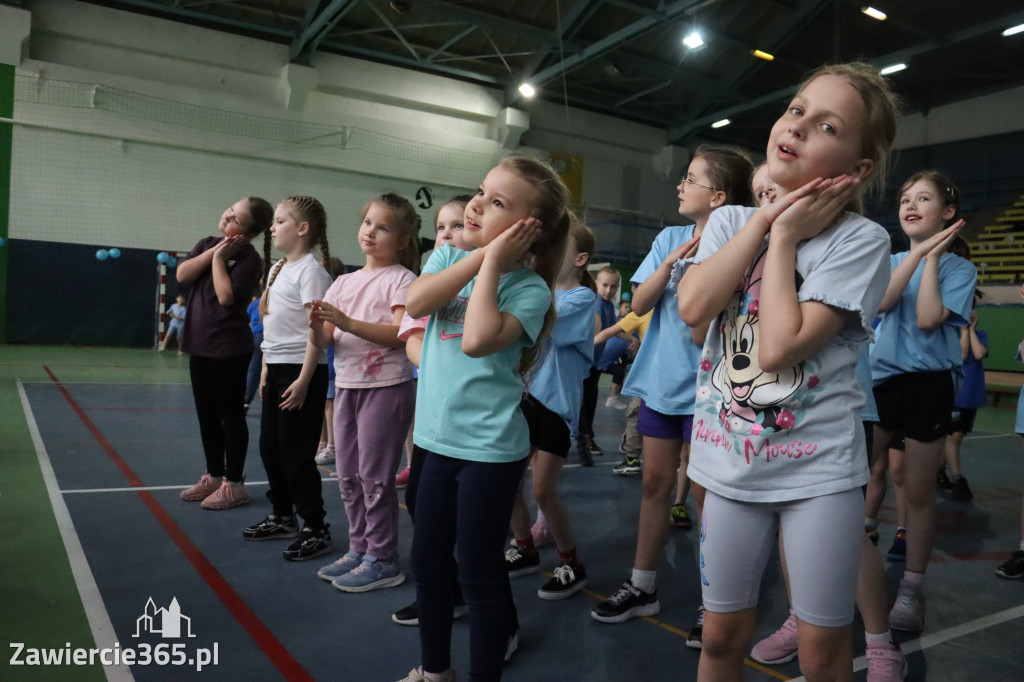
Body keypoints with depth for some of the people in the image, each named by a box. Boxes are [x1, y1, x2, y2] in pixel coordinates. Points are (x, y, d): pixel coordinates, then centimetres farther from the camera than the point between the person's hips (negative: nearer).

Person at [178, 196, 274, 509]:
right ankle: (213, 476, 27)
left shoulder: (249, 259, -12)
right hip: (200, 343, 7)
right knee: (206, 414, 14)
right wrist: (212, 251, -9)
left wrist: (220, 258, -14)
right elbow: (182, 274, -2)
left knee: (230, 415, 1)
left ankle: (234, 484, 11)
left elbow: (226, 297, -21)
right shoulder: (207, 243, 9)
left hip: (229, 348, -7)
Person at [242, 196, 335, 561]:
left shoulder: (310, 271, -14)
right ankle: (282, 517, 31)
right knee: (270, 448, 15)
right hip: (275, 369, 9)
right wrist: (266, 368, 16)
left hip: (301, 370, -9)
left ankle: (315, 529, 10)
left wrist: (303, 380, -22)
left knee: (296, 453, -3)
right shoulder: (277, 269, 14)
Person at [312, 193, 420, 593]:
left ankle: (382, 560, 12)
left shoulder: (401, 279, -6)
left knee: (373, 476, -2)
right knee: (348, 475, 13)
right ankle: (359, 548, 28)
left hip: (386, 387, -7)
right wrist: (317, 323, -15)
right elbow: (323, 342, 8)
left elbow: (402, 334, -20)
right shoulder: (345, 282, 12)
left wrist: (348, 322, -24)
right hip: (347, 385, 7)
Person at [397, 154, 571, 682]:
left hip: (490, 447, -6)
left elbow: (478, 341, -29)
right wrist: (477, 256, -16)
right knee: (427, 561, 18)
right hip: (438, 438, 7)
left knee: (479, 573, 4)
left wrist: (492, 263, -20)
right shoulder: (449, 257, 6)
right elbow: (415, 303, -14)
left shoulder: (529, 287, -12)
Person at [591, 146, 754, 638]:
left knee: (703, 493, 3)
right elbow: (639, 304, -2)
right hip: (659, 380, 5)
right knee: (656, 483, 13)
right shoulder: (669, 238, 4)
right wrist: (671, 262, -14)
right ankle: (642, 586, 27)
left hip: (704, 389, -5)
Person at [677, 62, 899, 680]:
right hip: (731, 462, 4)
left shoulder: (861, 241, -11)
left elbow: (779, 347, -23)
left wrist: (785, 238, -14)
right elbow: (693, 307, -16)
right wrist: (764, 218, -13)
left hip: (818, 469, -3)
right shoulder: (732, 220, 3)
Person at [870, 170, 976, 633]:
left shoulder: (958, 268, -1)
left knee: (917, 492, 4)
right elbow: (882, 302, -12)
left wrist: (931, 257, -12)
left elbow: (928, 318, -18)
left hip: (929, 384, -3)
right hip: (882, 378, 3)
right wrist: (918, 250, -15)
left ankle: (911, 590, 19)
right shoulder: (889, 260, 10)